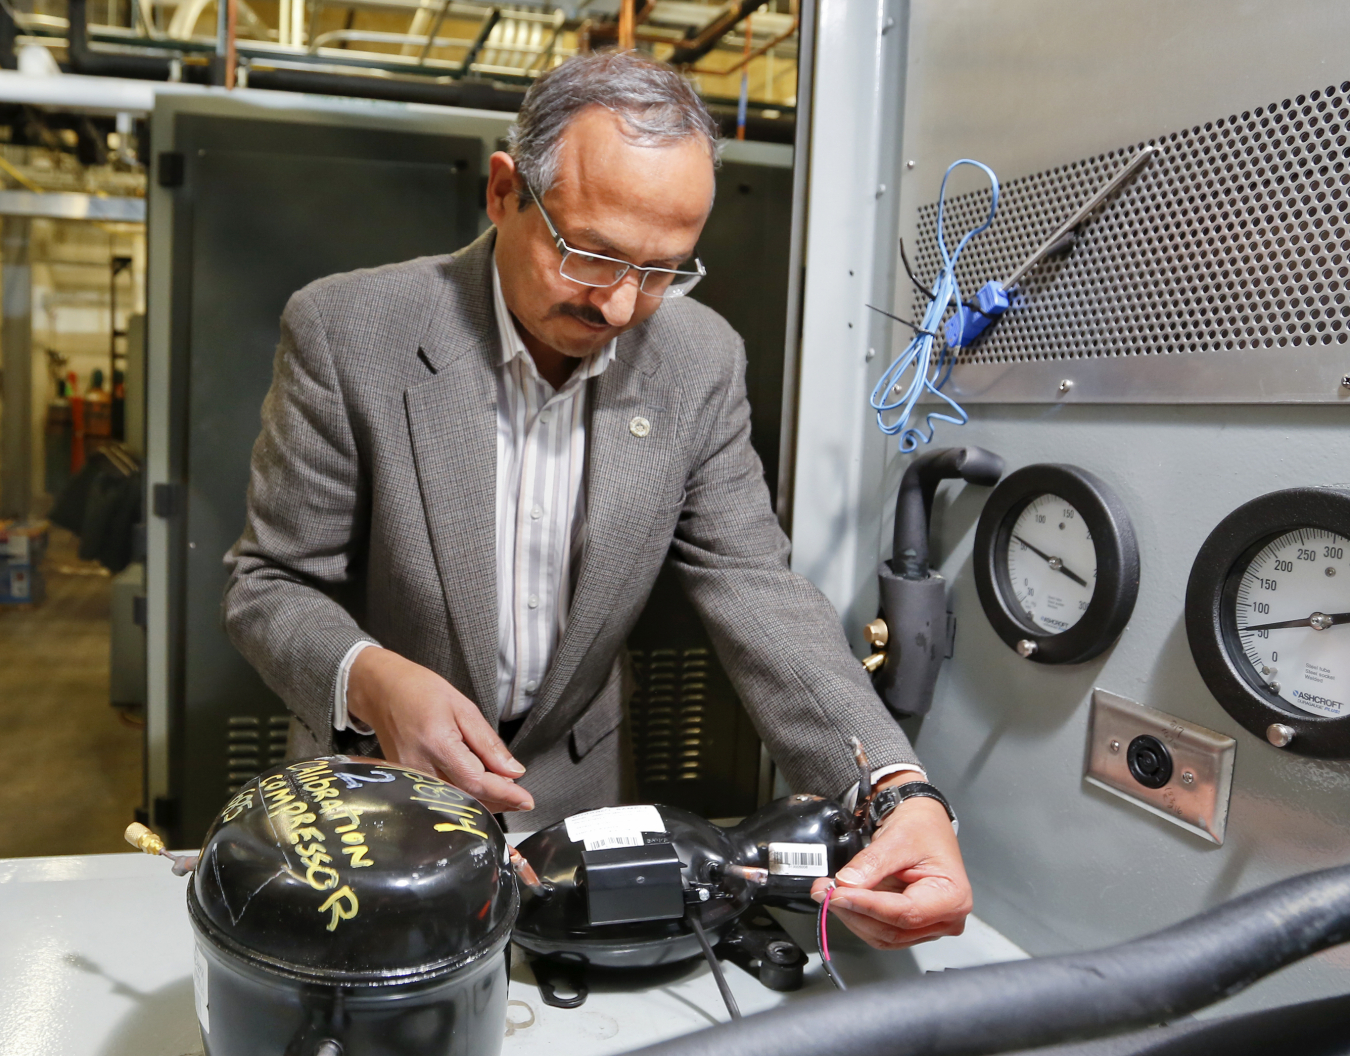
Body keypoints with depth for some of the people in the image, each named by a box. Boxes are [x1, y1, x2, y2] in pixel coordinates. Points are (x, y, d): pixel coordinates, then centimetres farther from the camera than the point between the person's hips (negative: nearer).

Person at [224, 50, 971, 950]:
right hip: (378, 776, -2)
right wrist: (370, 680, -37)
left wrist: (899, 787, -30)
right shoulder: (348, 333, -22)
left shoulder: (701, 360, -14)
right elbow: (271, 582, -15)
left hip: (571, 781, 3)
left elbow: (755, 587, -15)